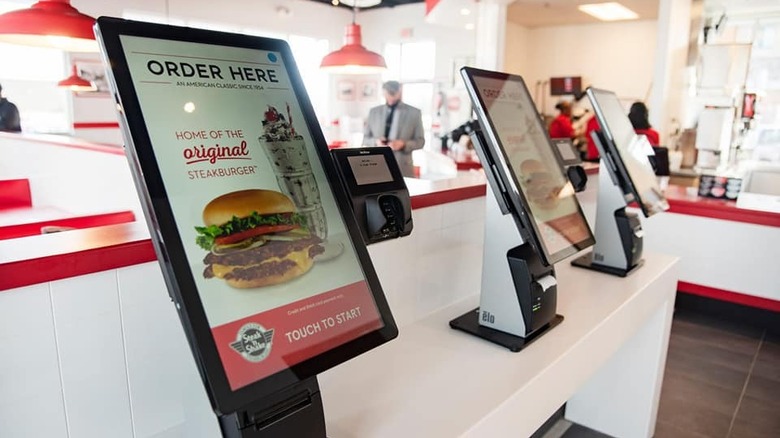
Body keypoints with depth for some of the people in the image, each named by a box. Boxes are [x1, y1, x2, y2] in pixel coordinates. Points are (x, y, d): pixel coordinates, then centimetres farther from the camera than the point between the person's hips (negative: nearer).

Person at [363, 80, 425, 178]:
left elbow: (420, 141, 4)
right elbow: (365, 138, 14)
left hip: (402, 168, -2)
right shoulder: (374, 112, 11)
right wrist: (376, 142, -8)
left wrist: (403, 144, -14)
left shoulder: (414, 113, 4)